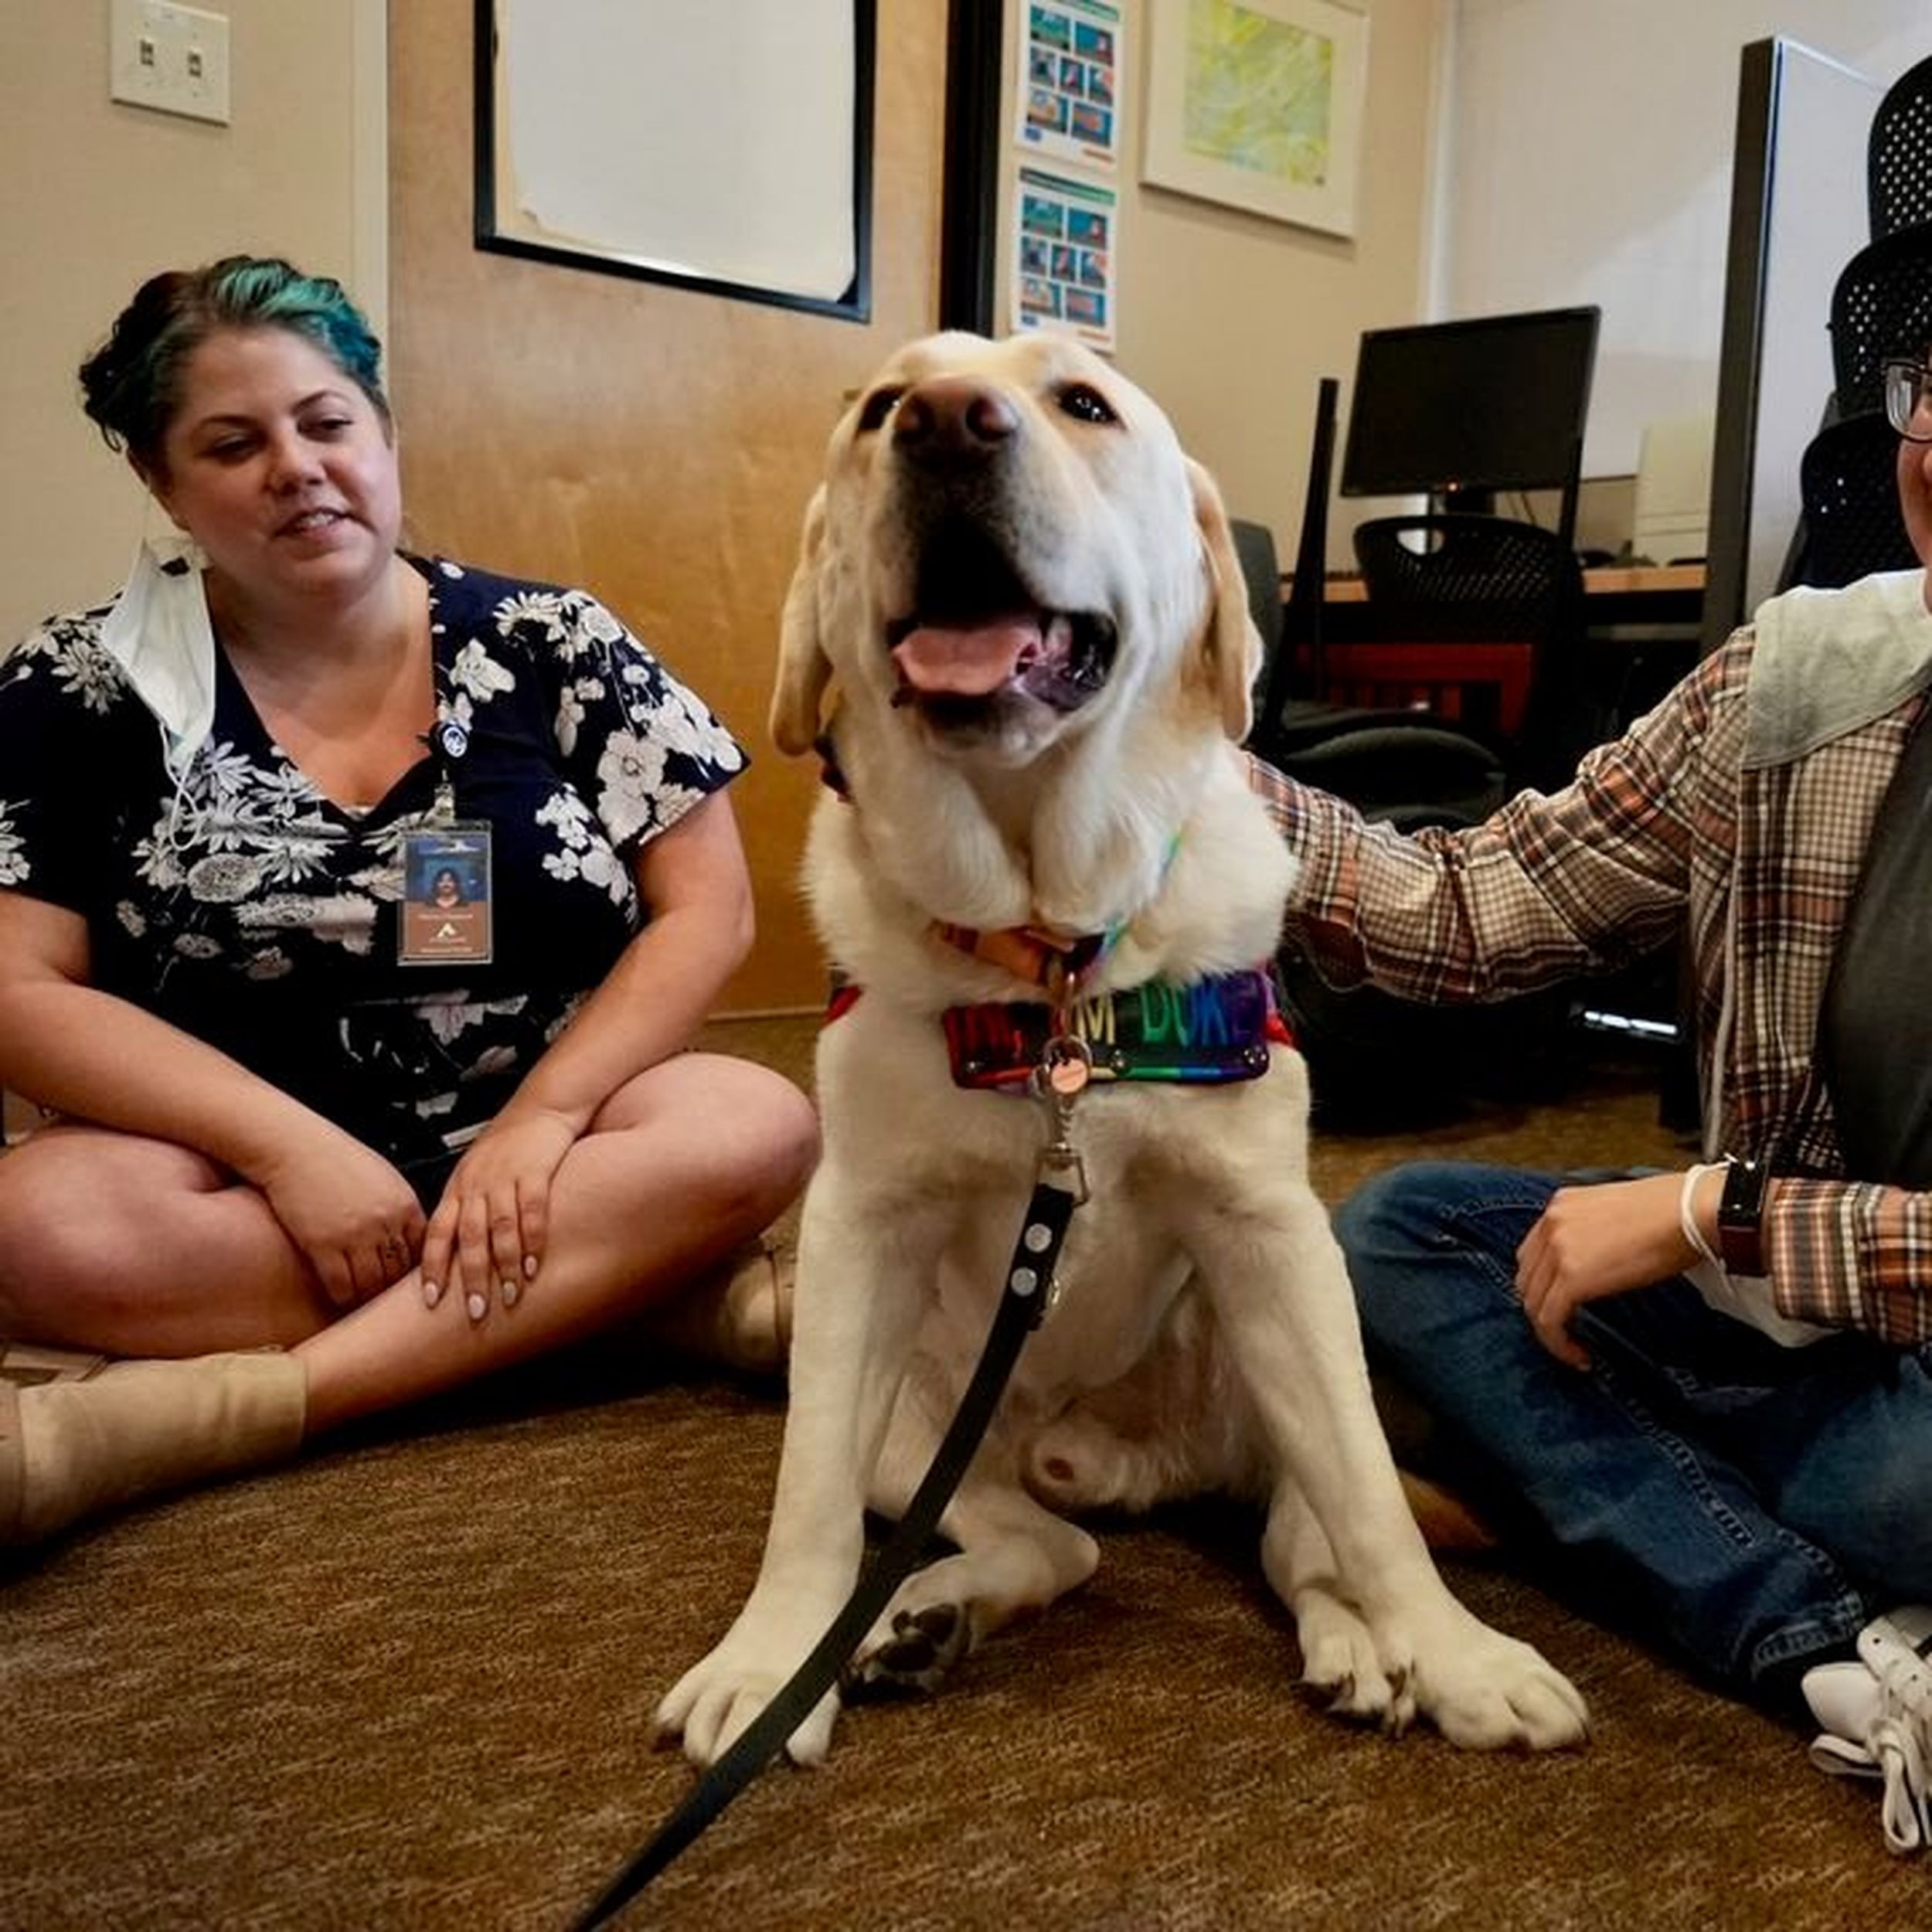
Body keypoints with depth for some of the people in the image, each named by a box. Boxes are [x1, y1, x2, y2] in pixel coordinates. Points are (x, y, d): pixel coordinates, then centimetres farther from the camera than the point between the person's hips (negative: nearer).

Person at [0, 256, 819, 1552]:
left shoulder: (549, 644, 0)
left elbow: (708, 910, -4)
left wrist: (538, 1121, -17)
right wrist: (292, 1145, -18)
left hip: (540, 1139, 1)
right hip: (249, 1162, 0)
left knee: (756, 1131, -28)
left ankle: (195, 1416, -31)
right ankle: (638, 1287, -22)